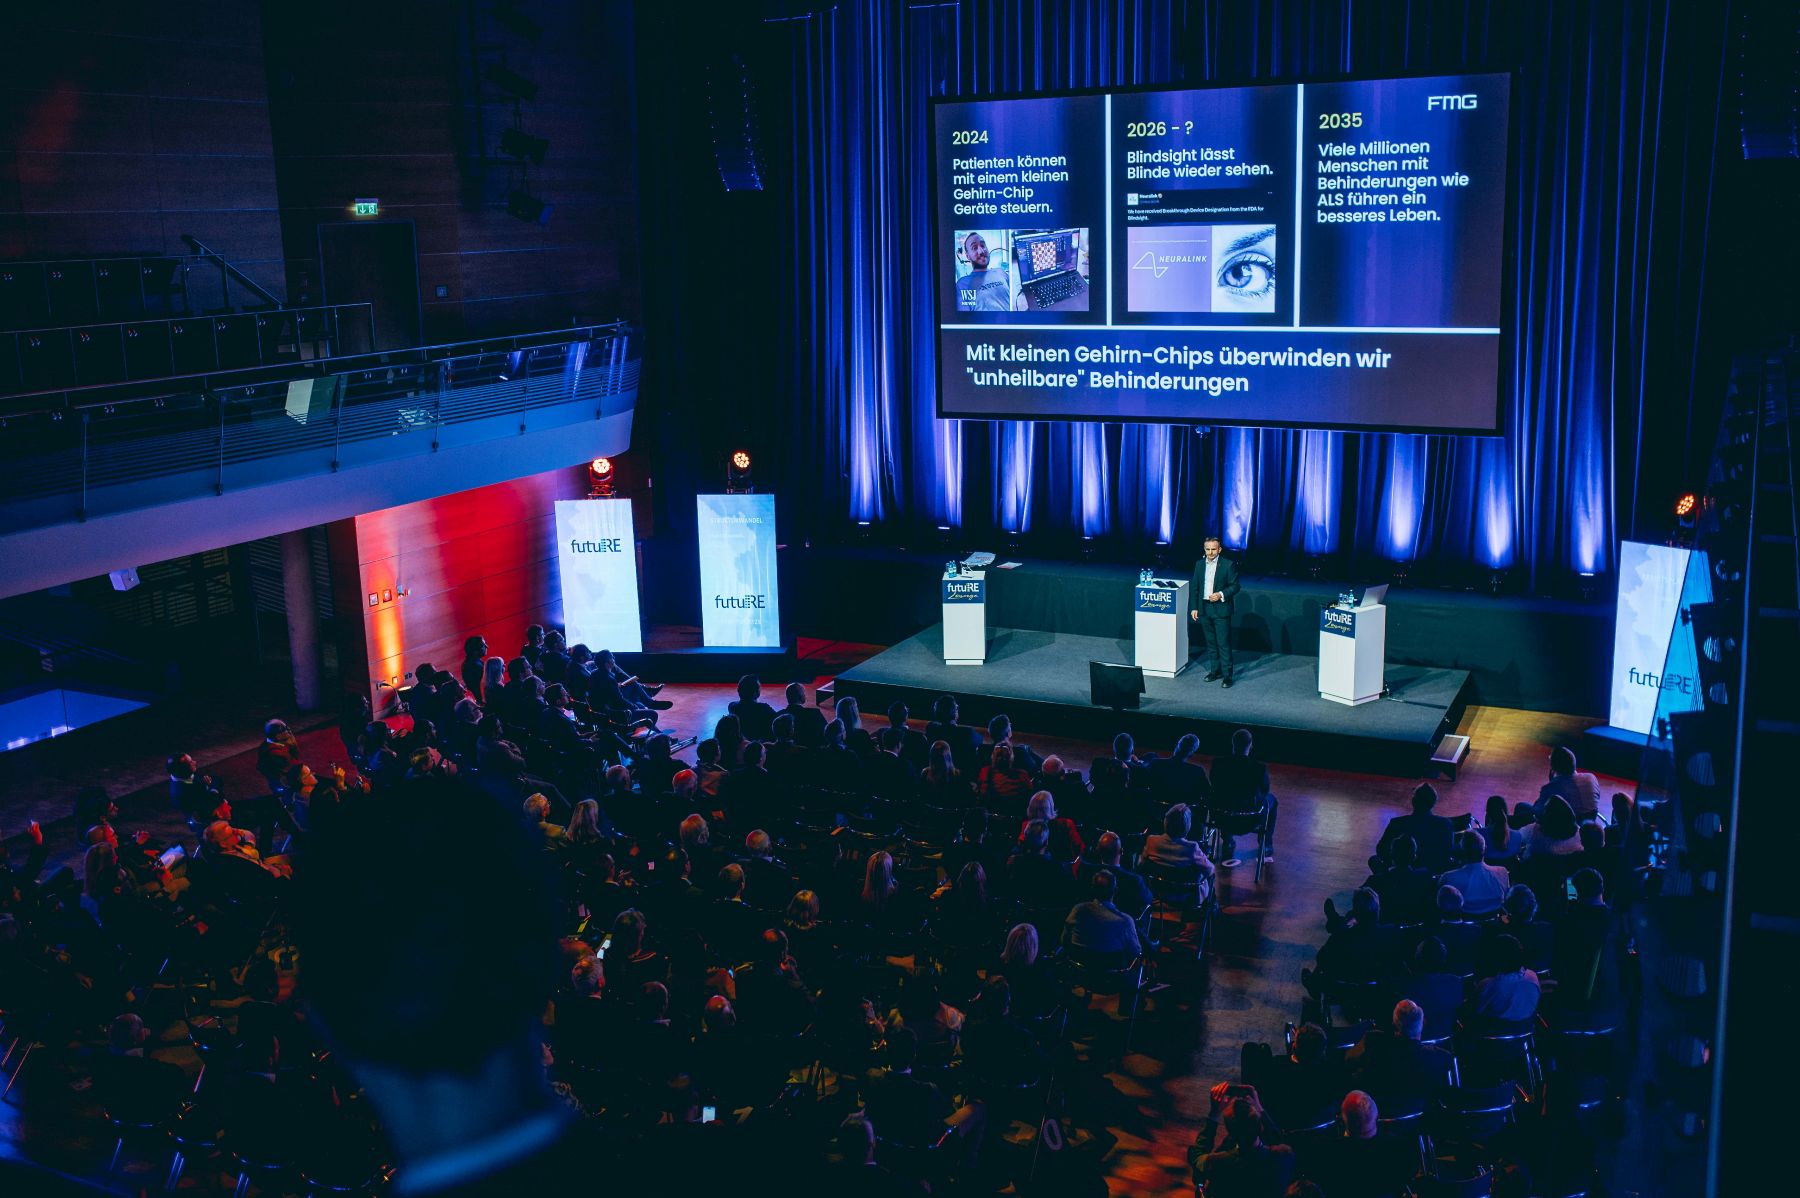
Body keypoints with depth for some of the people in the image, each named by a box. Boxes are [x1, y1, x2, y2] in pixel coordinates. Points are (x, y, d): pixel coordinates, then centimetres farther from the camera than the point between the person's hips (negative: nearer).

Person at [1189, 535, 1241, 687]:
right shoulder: (1199, 564, 7)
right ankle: (1216, 670, 23)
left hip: (1221, 609, -5)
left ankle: (1227, 674, 1)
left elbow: (1235, 586, -5)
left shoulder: (1228, 565, -7)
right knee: (1211, 643, 13)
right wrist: (1194, 608, 7)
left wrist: (1221, 595, -20)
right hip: (1204, 609, 5)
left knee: (1223, 643, -4)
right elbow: (1195, 588, 11)